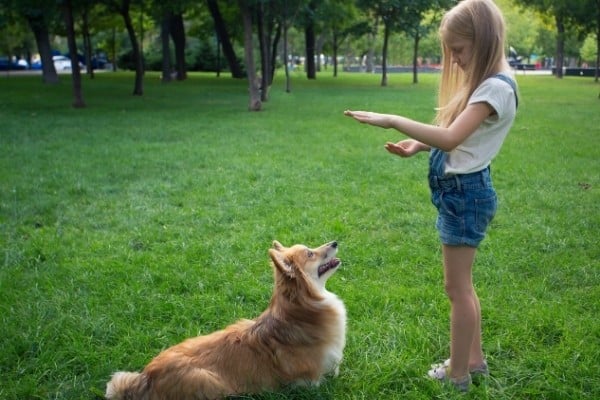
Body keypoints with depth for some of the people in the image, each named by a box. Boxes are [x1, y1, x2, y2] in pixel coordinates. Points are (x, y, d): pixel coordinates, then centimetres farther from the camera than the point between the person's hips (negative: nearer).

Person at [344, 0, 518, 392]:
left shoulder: (497, 87, -21)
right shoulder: (485, 82, 11)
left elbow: (450, 139, -31)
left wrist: (392, 120, -28)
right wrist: (419, 146, 0)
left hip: (467, 192, -10)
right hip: (460, 189, 10)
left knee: (457, 286, 1)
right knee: (462, 284, 19)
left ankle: (458, 374, 16)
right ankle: (474, 359, 33)